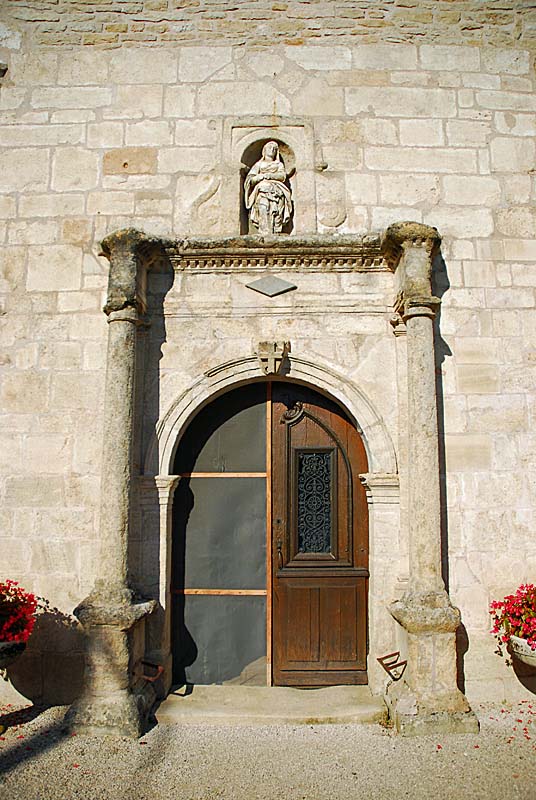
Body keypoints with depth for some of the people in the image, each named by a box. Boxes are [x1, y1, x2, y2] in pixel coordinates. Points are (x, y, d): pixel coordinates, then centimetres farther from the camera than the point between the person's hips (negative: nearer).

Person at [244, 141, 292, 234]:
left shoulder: (279, 164, 30)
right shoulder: (259, 164, 28)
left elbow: (283, 176, 8)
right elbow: (249, 179, 15)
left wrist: (268, 175, -2)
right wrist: (260, 177, -3)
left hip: (277, 192, 1)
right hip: (263, 190, -1)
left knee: (277, 215, -21)